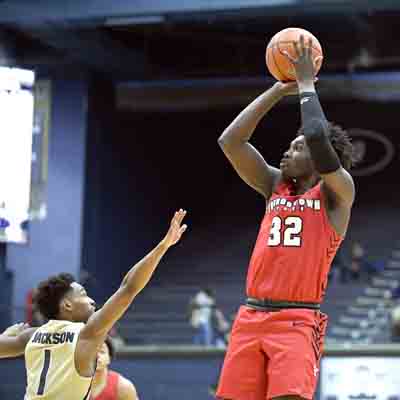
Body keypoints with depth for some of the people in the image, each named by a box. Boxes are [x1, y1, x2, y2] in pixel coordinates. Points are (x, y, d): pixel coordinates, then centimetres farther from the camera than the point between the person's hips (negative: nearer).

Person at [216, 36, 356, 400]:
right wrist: (278, 91, 13)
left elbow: (318, 138, -16)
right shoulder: (276, 186, 19)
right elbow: (230, 142, 12)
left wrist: (306, 84, -2)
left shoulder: (336, 192, 2)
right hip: (251, 316, 6)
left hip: (298, 320, -6)